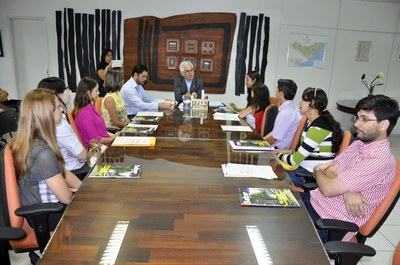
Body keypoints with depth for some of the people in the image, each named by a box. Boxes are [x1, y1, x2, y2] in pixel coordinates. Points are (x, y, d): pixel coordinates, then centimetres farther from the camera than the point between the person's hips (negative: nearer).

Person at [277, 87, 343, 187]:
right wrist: (288, 152, 8)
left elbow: (295, 160, -18)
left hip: (312, 174, -9)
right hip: (304, 168, 9)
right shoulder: (311, 122, 8)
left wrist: (281, 156, 0)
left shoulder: (318, 128, -23)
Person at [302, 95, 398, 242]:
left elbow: (328, 188, -24)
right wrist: (346, 191, -18)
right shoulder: (358, 144, 5)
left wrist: (317, 171, -1)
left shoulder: (380, 160, -23)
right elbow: (329, 171, 3)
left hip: (329, 223, -7)